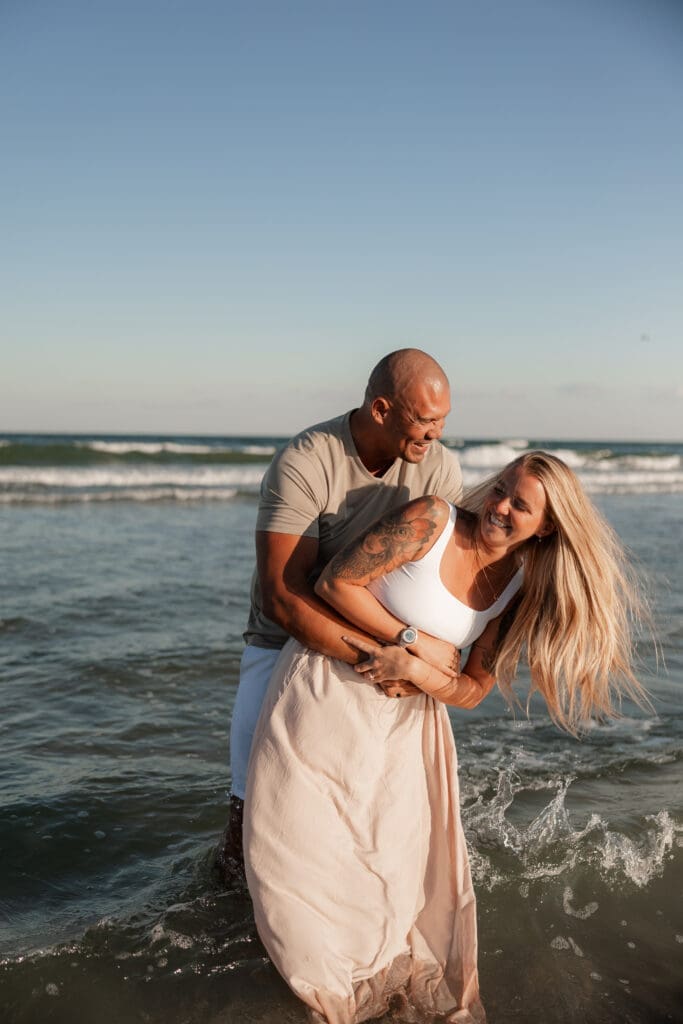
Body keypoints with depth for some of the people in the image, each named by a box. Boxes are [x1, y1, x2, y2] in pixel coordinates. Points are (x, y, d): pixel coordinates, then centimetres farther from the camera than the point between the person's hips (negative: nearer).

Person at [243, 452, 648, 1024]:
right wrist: (411, 641, -15)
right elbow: (336, 582, -17)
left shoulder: (518, 591, -4)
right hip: (324, 687, -3)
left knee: (399, 858, 2)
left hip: (404, 713, 3)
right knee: (292, 841, -1)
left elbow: (470, 693, -3)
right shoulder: (432, 520, -18)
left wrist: (416, 669, -22)